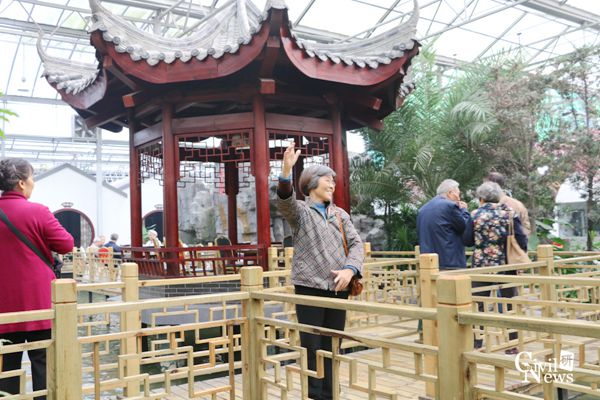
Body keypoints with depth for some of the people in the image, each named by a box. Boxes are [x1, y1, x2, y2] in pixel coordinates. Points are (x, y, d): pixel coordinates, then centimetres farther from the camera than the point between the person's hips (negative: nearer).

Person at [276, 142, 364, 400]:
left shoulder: (340, 214, 14)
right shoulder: (300, 211, 1)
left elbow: (356, 244, 6)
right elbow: (284, 201, -21)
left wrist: (350, 269, -14)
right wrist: (286, 170, -40)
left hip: (338, 288, 4)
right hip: (309, 287, -4)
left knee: (332, 347, 11)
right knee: (311, 348, 0)